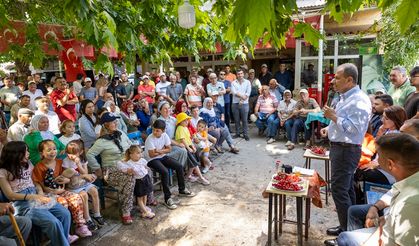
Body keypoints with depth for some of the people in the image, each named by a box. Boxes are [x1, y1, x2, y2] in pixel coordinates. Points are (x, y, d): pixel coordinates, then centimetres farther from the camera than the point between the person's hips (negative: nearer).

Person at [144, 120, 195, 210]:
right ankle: (167, 198, -20)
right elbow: (152, 155, -22)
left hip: (162, 157, 6)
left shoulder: (165, 135, -6)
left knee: (179, 166, -5)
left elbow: (169, 149, -2)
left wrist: (160, 151, -19)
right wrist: (163, 150, -15)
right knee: (165, 172, -30)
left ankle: (182, 190, 12)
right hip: (151, 160, -6)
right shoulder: (150, 139, -22)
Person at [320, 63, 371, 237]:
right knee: (346, 189, 17)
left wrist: (334, 117, -20)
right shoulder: (345, 97, 14)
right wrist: (330, 128, 10)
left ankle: (347, 230, 8)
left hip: (347, 150, -10)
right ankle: (349, 226, 31)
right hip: (339, 147, 10)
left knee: (339, 190, -6)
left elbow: (354, 127, -26)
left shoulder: (359, 100, -18)